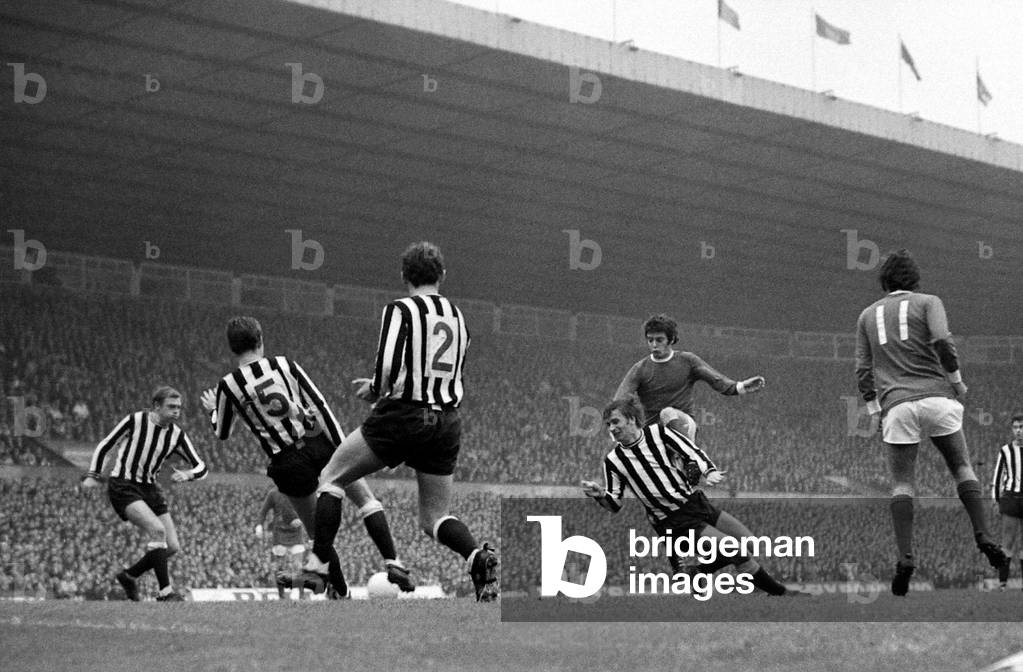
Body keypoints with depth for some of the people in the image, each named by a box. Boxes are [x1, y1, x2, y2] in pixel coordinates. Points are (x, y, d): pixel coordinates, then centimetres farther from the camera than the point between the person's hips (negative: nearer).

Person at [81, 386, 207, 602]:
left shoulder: (177, 435, 0)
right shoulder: (134, 421, -12)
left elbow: (201, 467, 0)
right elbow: (105, 445, -1)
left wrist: (187, 475, -22)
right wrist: (93, 476, -7)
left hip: (150, 489, 6)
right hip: (123, 486, -6)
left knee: (173, 547, -2)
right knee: (157, 530, -28)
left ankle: (129, 576, 20)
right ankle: (165, 591, -24)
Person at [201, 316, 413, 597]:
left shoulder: (228, 386, 0)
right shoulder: (283, 364, 1)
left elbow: (222, 434, 15)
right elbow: (319, 405, -2)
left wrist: (213, 410, 36)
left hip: (288, 461, 0)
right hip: (320, 444, 0)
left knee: (317, 529, 16)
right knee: (367, 500, 9)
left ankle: (339, 588, 22)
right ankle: (393, 564, -7)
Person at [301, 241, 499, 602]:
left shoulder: (401, 310, -6)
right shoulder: (457, 317, 14)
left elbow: (388, 368, -18)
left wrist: (374, 389, 4)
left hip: (401, 417, -5)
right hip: (445, 423, 5)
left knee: (331, 478, 13)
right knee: (434, 518, 13)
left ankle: (317, 564, 5)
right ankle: (477, 556, -16)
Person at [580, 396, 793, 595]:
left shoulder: (658, 432, -3)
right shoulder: (613, 461, -6)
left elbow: (692, 452, -3)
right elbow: (615, 504, 0)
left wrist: (709, 471, -22)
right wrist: (600, 495, -22)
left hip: (697, 502, 4)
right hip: (674, 521, -4)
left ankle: (700, 571, 19)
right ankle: (780, 593, 3)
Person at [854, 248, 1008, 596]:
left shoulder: (867, 315, 17)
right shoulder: (928, 302, 8)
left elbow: (863, 369, 14)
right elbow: (942, 341, -9)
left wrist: (874, 410, 19)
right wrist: (956, 381, 2)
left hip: (896, 405, 1)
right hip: (935, 396, -1)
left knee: (901, 484, 4)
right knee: (962, 468, 11)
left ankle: (905, 557, -13)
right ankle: (983, 536, -7)